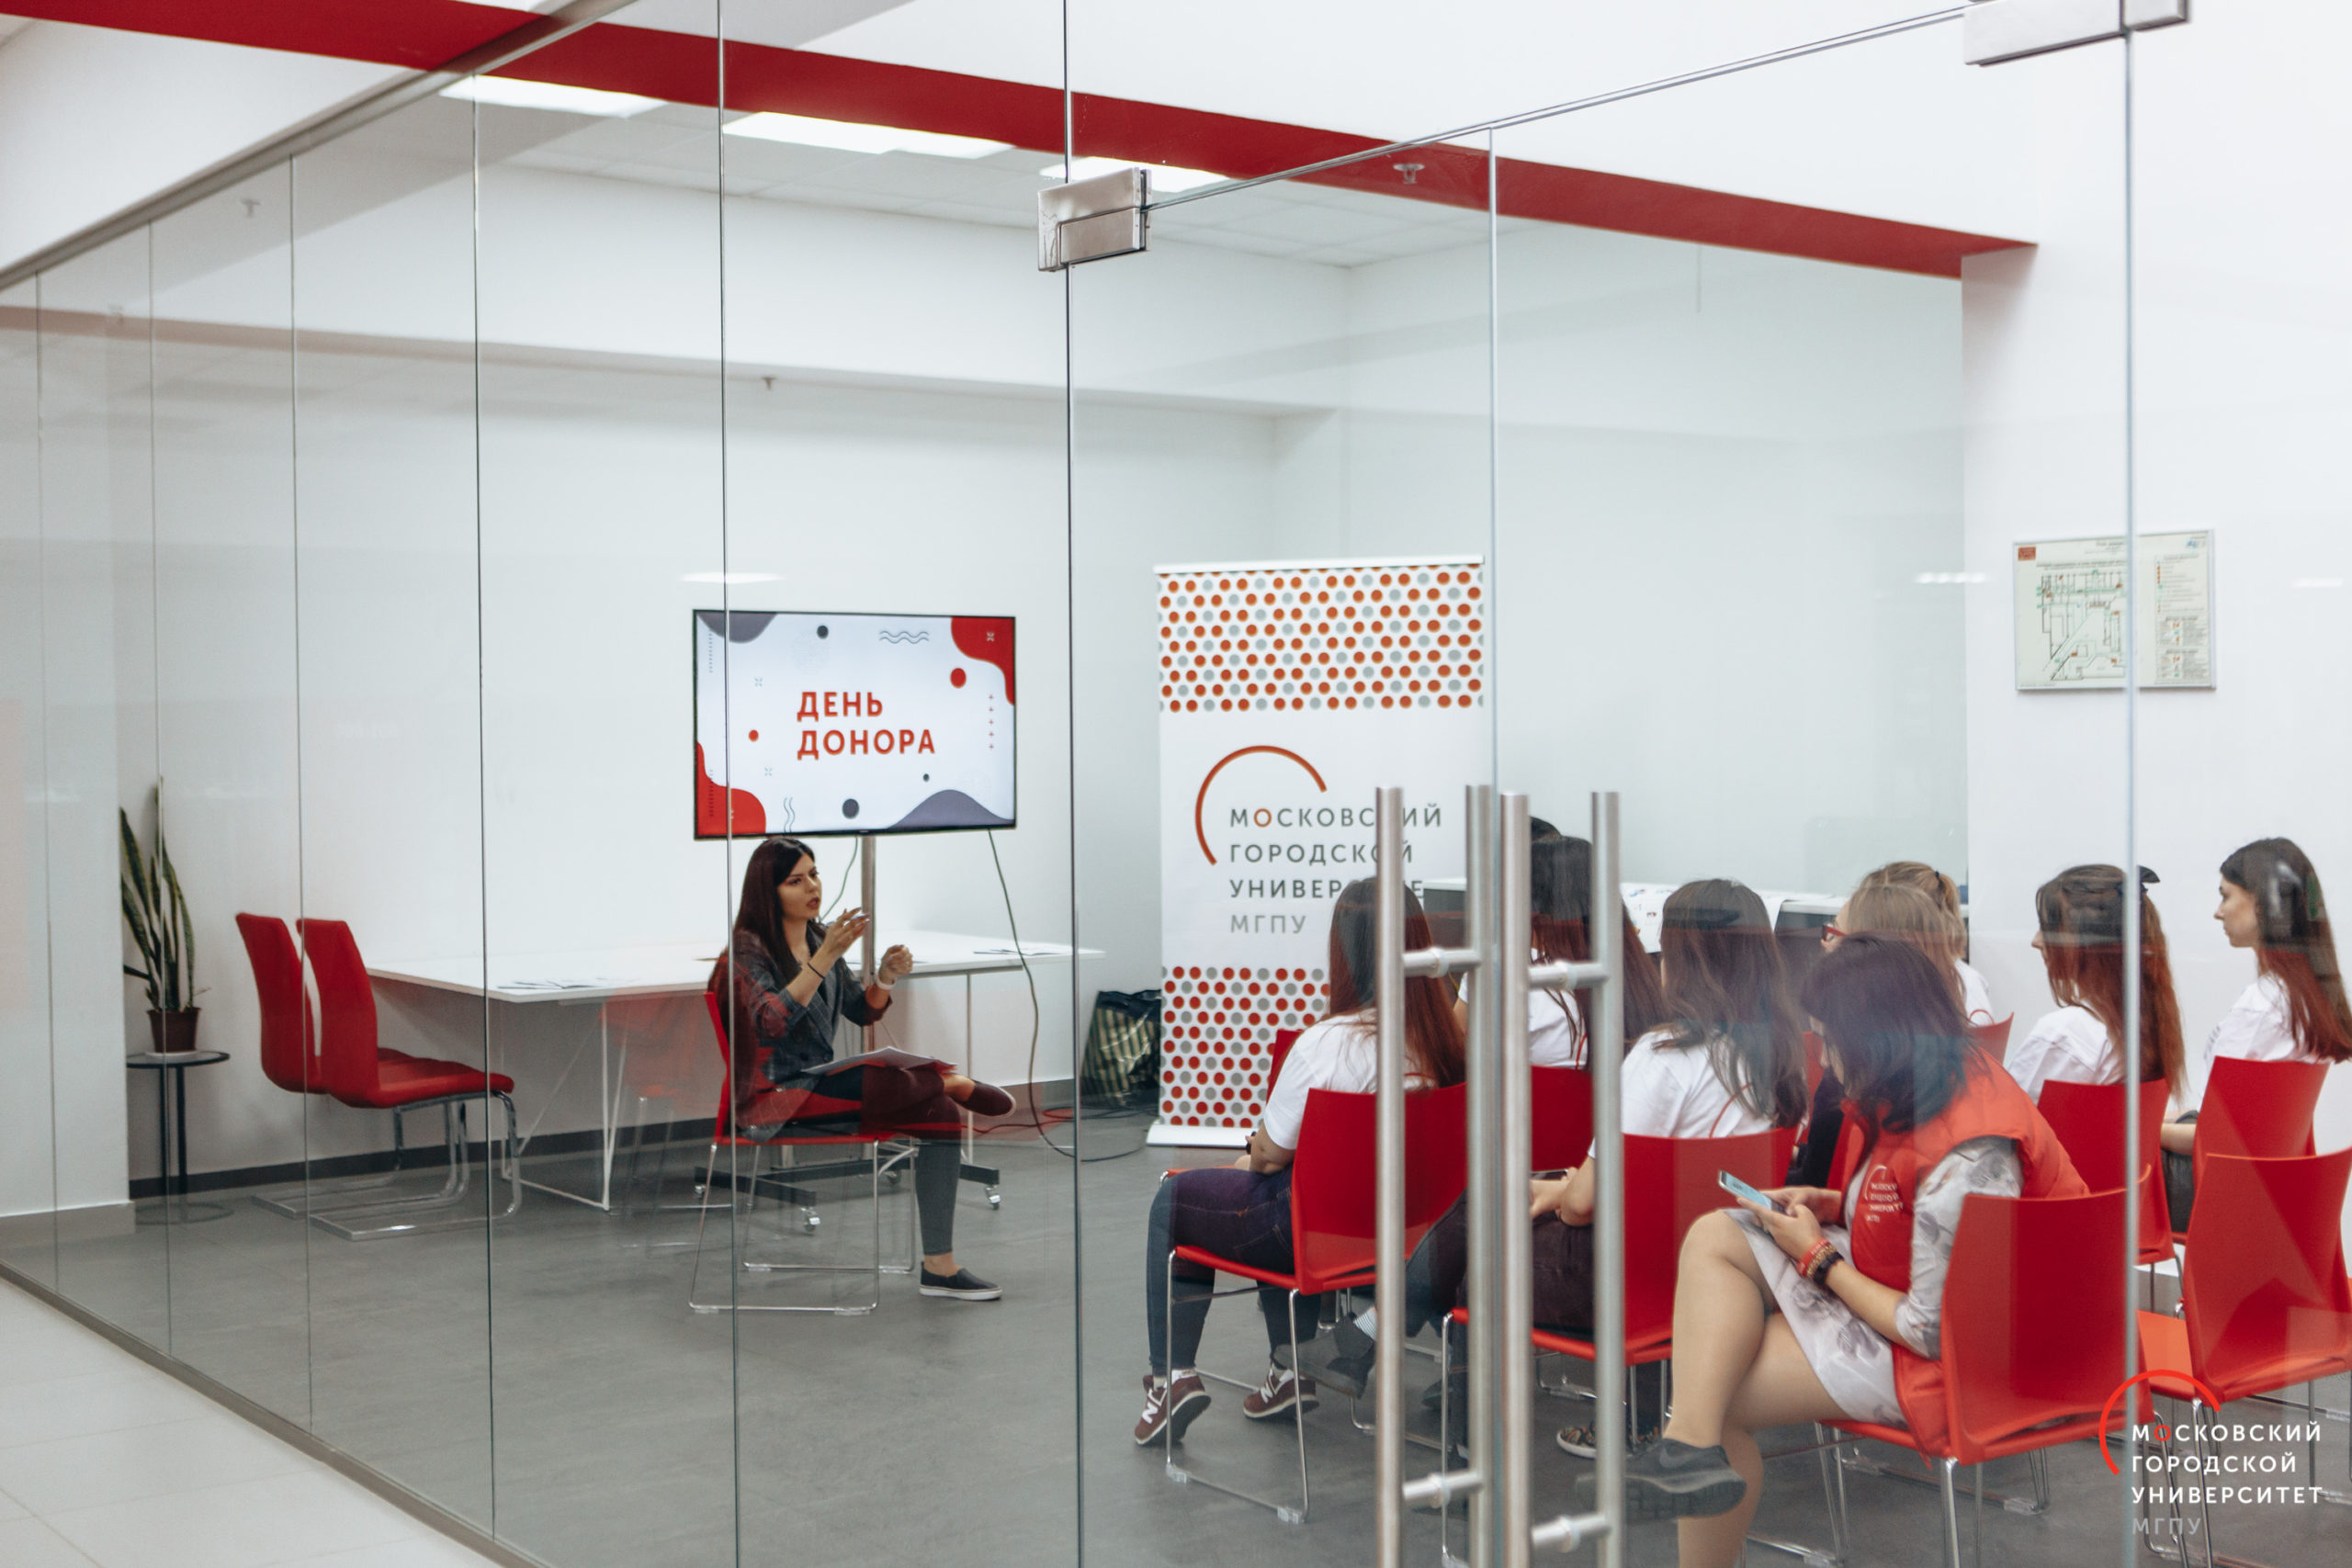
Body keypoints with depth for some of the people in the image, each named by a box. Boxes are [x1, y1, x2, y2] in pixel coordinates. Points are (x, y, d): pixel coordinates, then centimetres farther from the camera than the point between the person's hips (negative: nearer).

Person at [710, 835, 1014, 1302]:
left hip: (822, 1087, 8)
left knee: (942, 1113, -15)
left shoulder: (818, 938, 13)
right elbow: (772, 1021, -27)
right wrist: (825, 958, -33)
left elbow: (861, 1013, 18)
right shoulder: (748, 949, -9)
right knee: (891, 1083, -33)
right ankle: (954, 1083, 3)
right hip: (772, 1102, -8)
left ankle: (939, 1267, -16)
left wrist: (884, 978, -4)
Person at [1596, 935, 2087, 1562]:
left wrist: (1817, 1256, -13)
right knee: (1715, 1237, -6)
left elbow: (1933, 1331, -25)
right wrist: (1833, 1206, 0)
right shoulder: (1953, 1075, -2)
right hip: (1898, 1285, 10)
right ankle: (1691, 1447, -20)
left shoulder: (1968, 1158, -32)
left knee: (1724, 1391, -12)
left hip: (1949, 1361, -10)